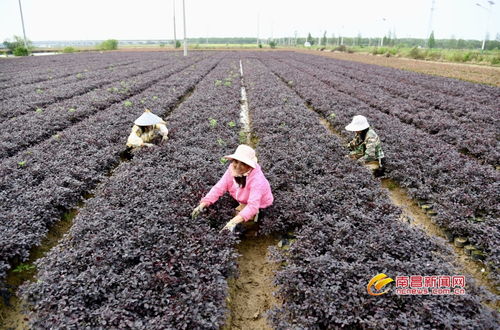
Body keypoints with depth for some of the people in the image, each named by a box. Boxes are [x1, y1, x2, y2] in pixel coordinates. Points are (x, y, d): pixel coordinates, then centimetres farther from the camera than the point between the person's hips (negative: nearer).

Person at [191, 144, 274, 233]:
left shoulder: (257, 179, -36)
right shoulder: (232, 169, -20)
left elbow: (253, 206, -43)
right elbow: (218, 188, -19)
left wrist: (234, 221, -54)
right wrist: (202, 205, -32)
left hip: (258, 207, -6)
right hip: (242, 202, 6)